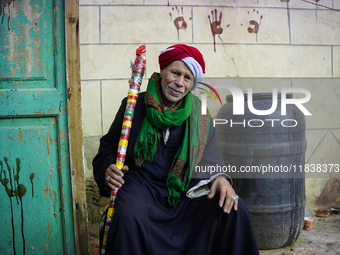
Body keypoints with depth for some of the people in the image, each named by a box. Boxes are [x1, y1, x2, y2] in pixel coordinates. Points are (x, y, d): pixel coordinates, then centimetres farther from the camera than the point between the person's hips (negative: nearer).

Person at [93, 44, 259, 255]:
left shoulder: (199, 114, 7)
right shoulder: (135, 106, 3)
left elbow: (210, 159, 4)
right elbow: (108, 147, 9)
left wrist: (220, 178, -19)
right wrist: (108, 169, -14)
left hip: (185, 189, 2)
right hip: (142, 183, -2)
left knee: (235, 210, -19)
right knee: (129, 216, -35)